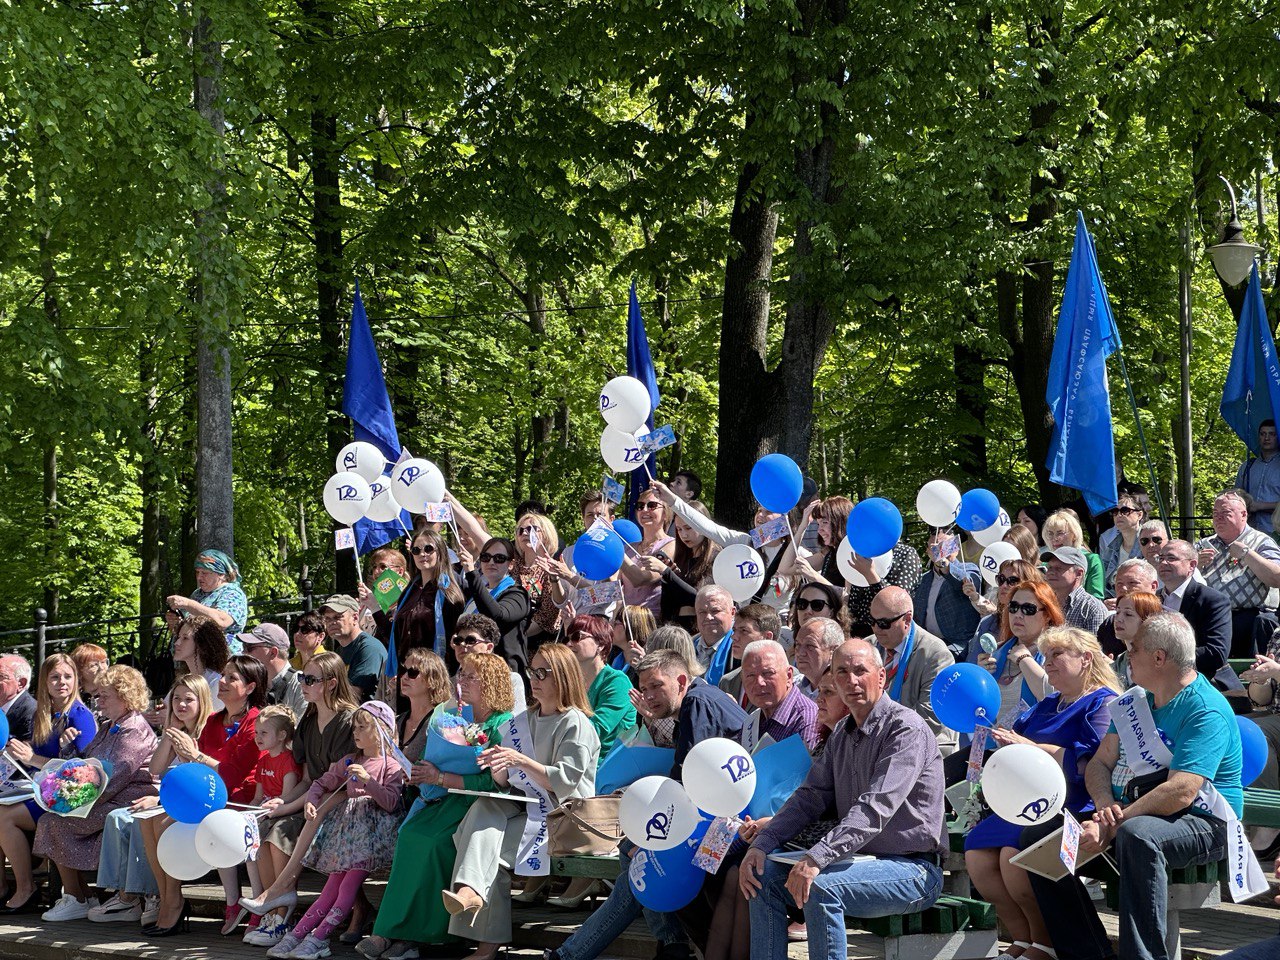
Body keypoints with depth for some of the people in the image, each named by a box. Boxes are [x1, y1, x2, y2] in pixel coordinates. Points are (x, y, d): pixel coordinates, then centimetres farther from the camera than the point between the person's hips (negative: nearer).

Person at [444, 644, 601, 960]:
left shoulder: (576, 724, -5)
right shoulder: (524, 721, 18)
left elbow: (565, 782, -16)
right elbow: (507, 783, 14)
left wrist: (521, 761, -24)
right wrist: (498, 769, -10)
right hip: (528, 808, 7)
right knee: (484, 808, -26)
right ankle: (471, 891, -42)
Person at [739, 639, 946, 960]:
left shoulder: (906, 728, -14)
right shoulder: (842, 736, 14)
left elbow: (876, 808, -26)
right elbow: (810, 797, 12)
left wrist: (818, 857, -35)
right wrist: (762, 843, -5)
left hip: (912, 868, -9)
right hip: (862, 860, 9)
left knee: (820, 888, -31)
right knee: (765, 876, -3)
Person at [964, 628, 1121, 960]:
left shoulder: (1103, 703, -2)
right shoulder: (1047, 705, 27)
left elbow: (1088, 764, -16)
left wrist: (1028, 746, -14)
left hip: (1075, 808, -8)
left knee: (1015, 854, -30)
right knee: (977, 853, -14)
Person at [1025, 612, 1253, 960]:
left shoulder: (1206, 712, -14)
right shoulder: (1136, 700, 13)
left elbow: (1180, 793, -26)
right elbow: (1100, 764, 10)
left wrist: (1112, 824, -25)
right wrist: (1106, 808, -12)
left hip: (1201, 824, -9)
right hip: (1128, 812, 9)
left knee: (1135, 835, -41)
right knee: (1037, 835, -5)